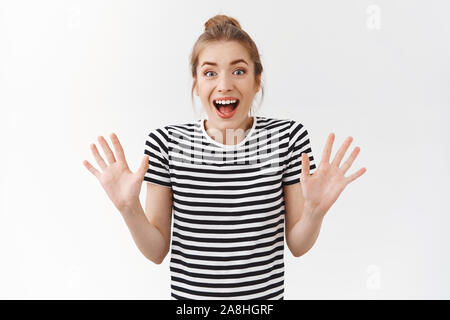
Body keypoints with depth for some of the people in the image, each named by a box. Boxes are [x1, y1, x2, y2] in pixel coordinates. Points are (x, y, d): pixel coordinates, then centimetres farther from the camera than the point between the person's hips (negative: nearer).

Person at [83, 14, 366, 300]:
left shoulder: (288, 136, -11)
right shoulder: (166, 142, -12)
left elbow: (297, 245, -6)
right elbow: (157, 251, -6)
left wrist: (316, 209, -24)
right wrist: (129, 208, -22)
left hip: (266, 294, 1)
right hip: (187, 293, 0)